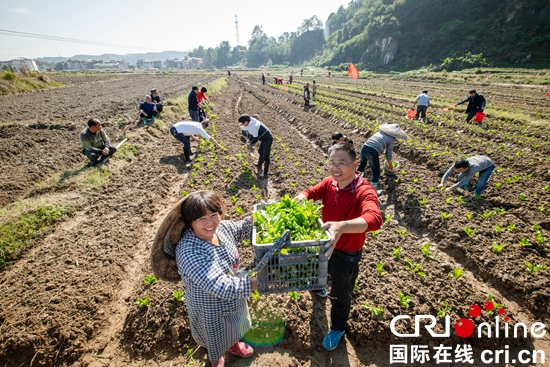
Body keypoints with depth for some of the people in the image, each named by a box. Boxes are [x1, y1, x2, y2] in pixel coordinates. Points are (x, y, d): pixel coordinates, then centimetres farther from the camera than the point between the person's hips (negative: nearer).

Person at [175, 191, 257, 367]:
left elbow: (243, 229, 2)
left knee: (232, 329, 36)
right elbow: (221, 287, -42)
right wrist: (259, 283, -42)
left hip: (233, 298, 5)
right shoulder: (189, 253, -40)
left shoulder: (222, 227, -19)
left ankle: (233, 345, 69)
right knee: (216, 341, 29)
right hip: (211, 311, -5)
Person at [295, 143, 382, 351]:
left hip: (347, 253, -5)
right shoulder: (329, 183, -14)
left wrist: (342, 226, -67)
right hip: (324, 244, 6)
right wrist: (300, 199, -31)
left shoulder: (365, 192, -33)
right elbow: (310, 192, -5)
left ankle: (338, 328, 48)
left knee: (340, 294, 18)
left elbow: (374, 220, -49)